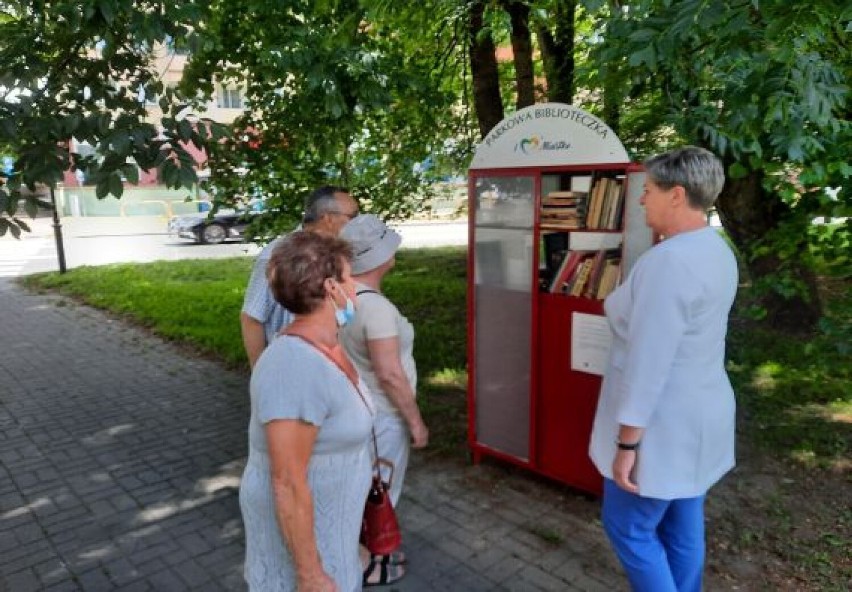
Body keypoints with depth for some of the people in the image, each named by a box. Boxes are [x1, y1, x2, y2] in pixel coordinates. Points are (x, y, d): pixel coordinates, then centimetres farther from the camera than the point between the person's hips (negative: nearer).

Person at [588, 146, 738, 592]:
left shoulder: (669, 261, -26)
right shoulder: (717, 251, 6)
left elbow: (648, 362, -27)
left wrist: (627, 442, -22)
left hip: (663, 425, -9)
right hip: (699, 414, 10)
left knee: (627, 526, 8)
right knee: (683, 525, 21)